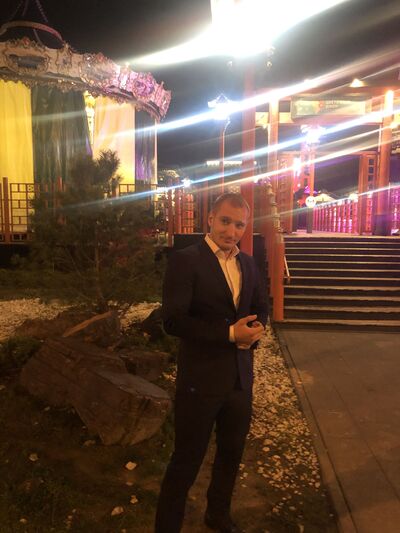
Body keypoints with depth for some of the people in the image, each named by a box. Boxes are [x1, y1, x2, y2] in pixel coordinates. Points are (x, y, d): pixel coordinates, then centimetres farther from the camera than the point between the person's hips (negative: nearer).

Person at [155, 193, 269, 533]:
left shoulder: (248, 263, 6)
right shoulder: (185, 260, -14)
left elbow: (260, 308, 15)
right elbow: (173, 320, -20)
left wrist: (254, 330, -9)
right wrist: (230, 333, -23)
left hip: (240, 377, 7)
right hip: (200, 379, -7)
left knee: (231, 454, 24)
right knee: (186, 462, 8)